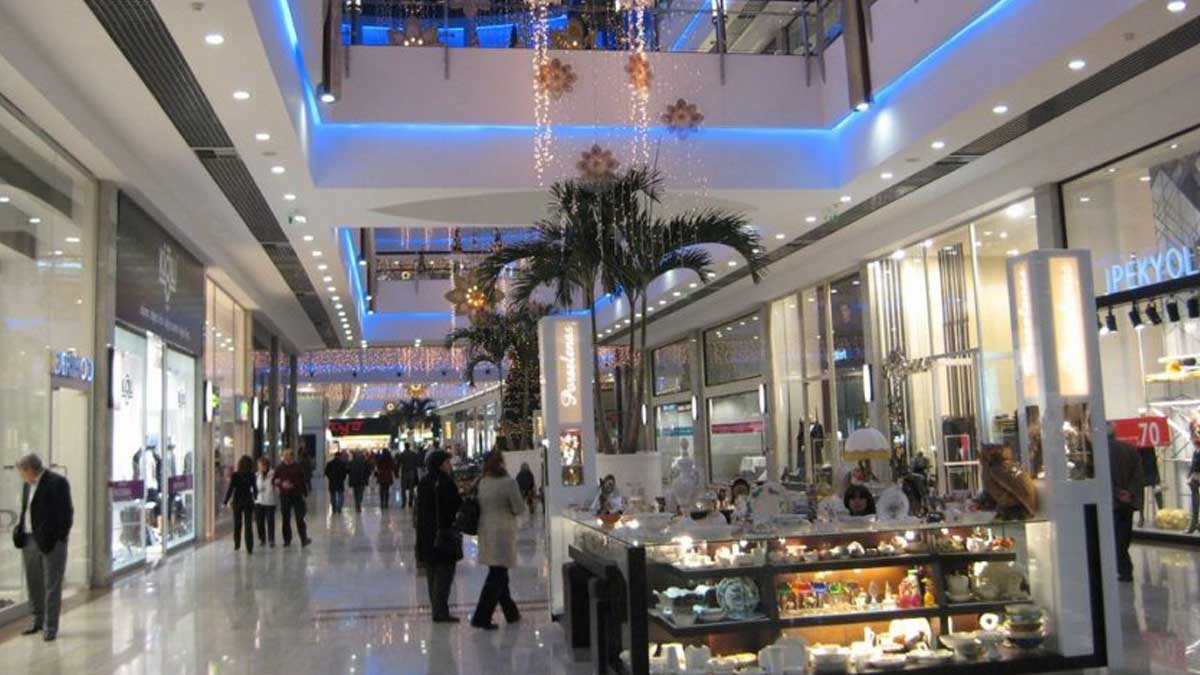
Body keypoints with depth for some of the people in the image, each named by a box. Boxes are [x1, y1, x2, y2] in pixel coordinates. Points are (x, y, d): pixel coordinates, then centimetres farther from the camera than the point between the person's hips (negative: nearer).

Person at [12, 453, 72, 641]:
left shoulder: (57, 483, -11)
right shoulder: (28, 485, 12)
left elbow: (66, 513, -13)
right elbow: (25, 511, 17)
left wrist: (59, 538, -14)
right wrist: (20, 533, 6)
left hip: (50, 542, -8)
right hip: (30, 541, 8)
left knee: (52, 586, -1)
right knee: (34, 584, 16)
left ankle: (50, 627, 5)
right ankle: (39, 621, 29)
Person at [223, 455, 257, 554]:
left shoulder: (235, 475, -10)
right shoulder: (251, 475, -7)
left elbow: (230, 489, -10)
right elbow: (255, 488, 0)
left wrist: (225, 501, 0)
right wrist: (255, 497, 19)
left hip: (237, 502, 0)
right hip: (248, 501, 0)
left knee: (237, 524, 17)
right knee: (248, 525, 1)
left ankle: (236, 545, 27)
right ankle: (249, 549, -6)